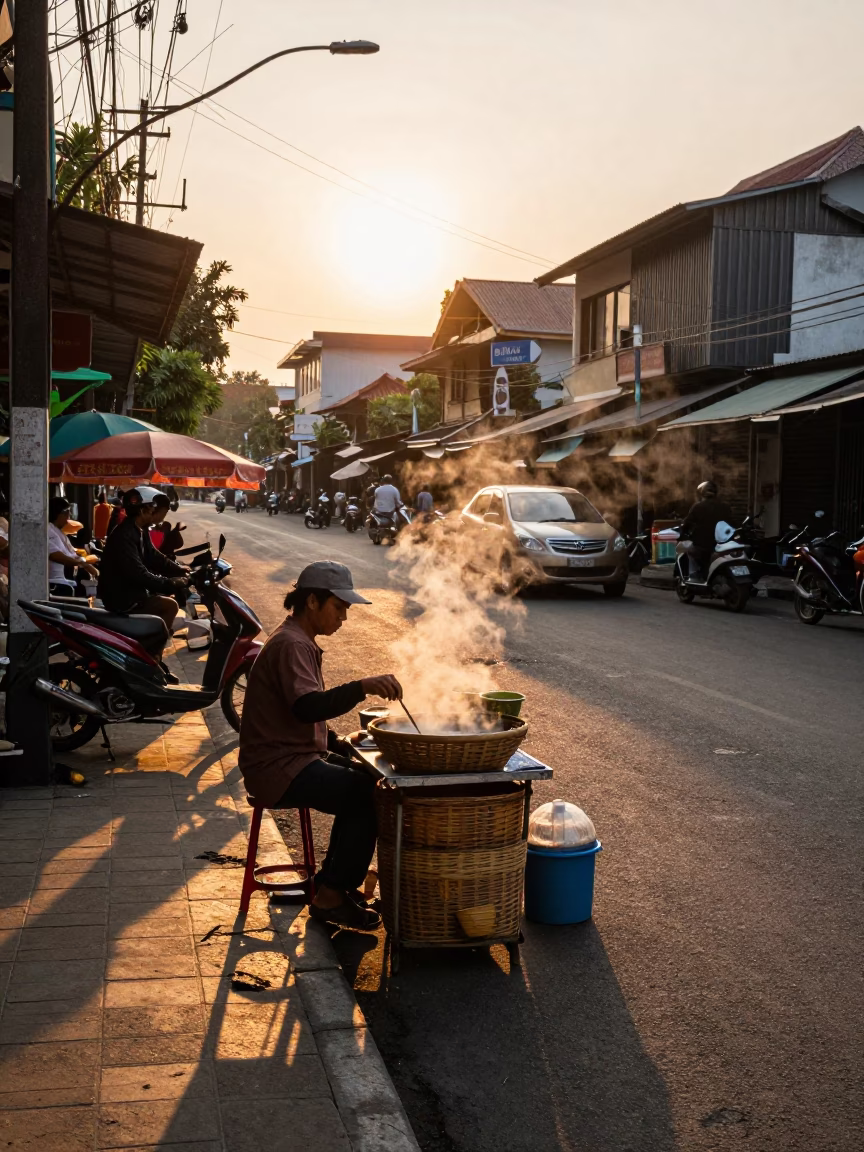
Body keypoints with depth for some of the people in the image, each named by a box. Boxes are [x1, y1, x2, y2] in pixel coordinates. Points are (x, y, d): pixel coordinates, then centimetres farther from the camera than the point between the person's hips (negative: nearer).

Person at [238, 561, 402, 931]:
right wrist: (361, 687, -45)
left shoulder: (297, 641, 17)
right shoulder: (291, 645, -17)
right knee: (369, 798, -15)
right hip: (279, 770, -11)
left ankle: (331, 881, 18)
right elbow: (307, 707, -35)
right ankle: (330, 898, -5)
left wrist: (337, 743, 10)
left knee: (363, 783, 12)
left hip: (292, 758, 11)